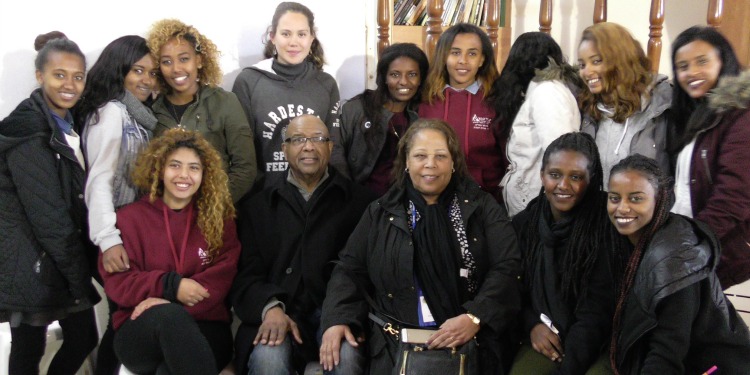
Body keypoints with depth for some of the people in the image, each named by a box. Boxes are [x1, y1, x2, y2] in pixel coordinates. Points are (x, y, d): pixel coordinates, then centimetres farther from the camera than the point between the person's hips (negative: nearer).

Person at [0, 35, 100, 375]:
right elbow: (47, 214, -20)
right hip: (30, 266, -8)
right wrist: (81, 278, -16)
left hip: (65, 262, 8)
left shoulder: (70, 125, 10)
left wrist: (84, 268, 6)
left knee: (84, 338, 12)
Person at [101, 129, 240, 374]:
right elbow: (116, 282, 1)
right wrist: (170, 287, -17)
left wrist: (167, 303, -16)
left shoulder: (219, 219, 11)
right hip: (140, 331, 2)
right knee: (169, 315, -36)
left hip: (205, 327, -1)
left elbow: (224, 277, -2)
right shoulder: (129, 217, 10)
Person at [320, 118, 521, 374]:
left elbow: (507, 268, -1)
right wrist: (336, 319, -7)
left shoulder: (482, 208, 8)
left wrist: (475, 318, -15)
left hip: (470, 340, 0)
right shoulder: (381, 213, 12)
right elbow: (350, 270, 10)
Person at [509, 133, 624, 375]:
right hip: (545, 339, 3)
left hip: (599, 342, -2)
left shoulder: (606, 227, -12)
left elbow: (597, 309, -15)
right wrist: (532, 324, -5)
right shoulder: (523, 224, 1)